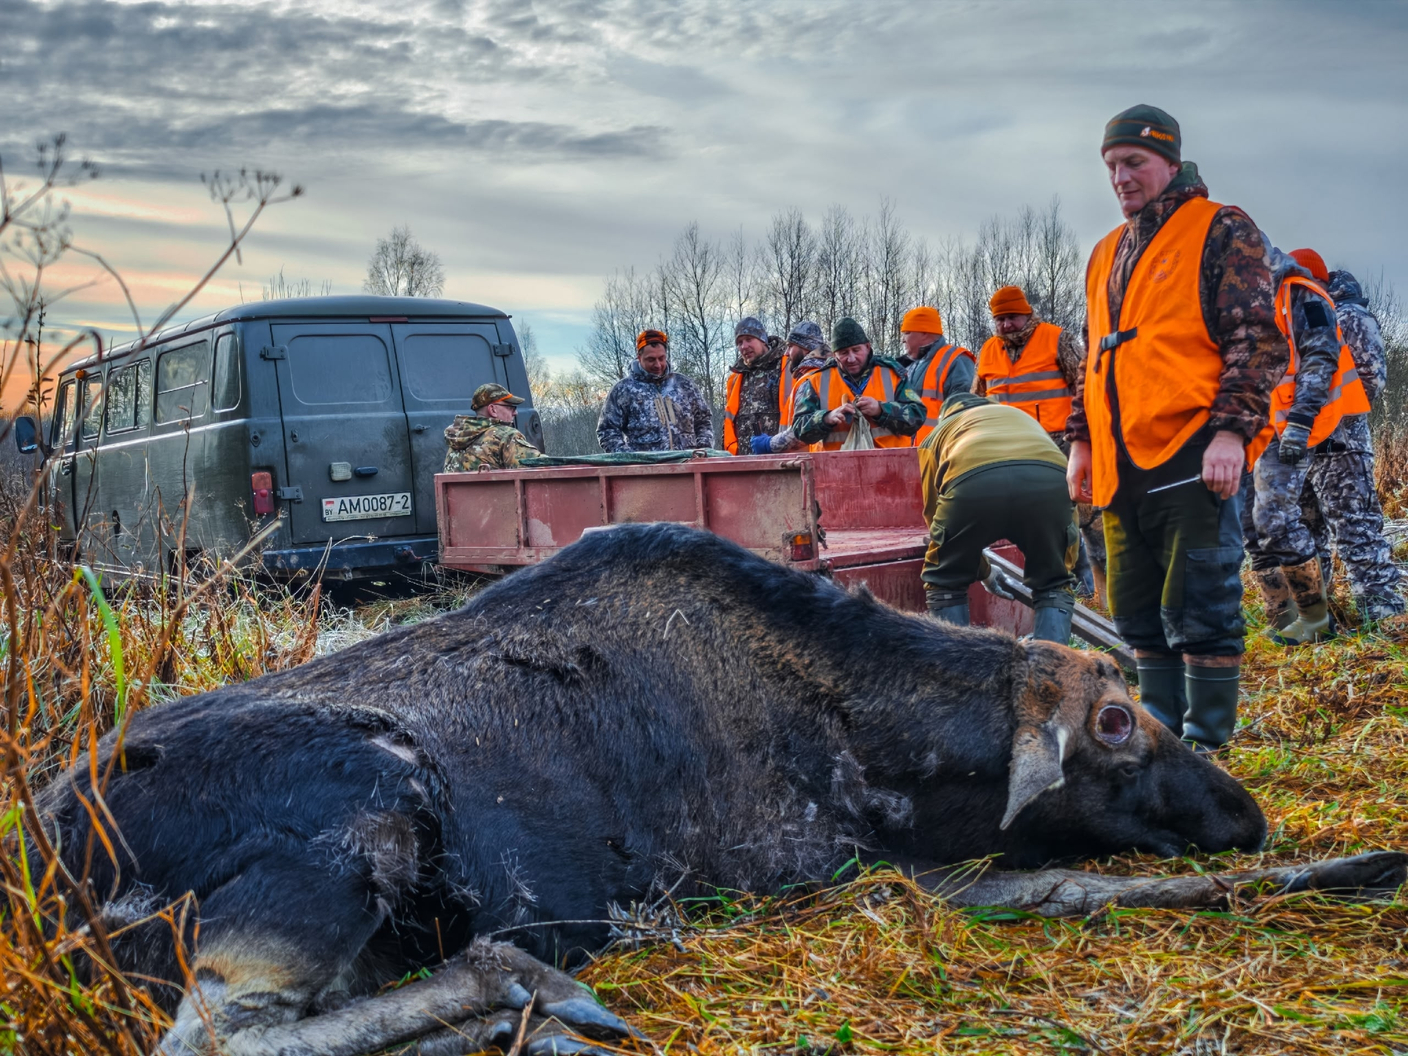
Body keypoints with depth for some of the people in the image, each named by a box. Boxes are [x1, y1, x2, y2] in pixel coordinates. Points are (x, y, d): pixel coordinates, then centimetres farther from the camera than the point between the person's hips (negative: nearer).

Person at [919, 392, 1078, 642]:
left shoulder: (938, 433, 38)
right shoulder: (1022, 416, 44)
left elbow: (934, 512, 40)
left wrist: (983, 571, 54)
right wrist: (1066, 566, 55)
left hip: (973, 481, -2)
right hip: (1049, 480, 2)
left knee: (944, 584, 24)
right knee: (1053, 586, 25)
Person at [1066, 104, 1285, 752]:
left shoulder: (1222, 232, 0)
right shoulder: (1106, 254, 21)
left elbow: (1257, 338, -8)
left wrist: (1233, 430, -18)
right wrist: (1081, 440, 17)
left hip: (1193, 453, -7)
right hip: (1122, 465, 7)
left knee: (1198, 609, -6)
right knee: (1139, 609, 12)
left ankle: (1206, 746, 3)